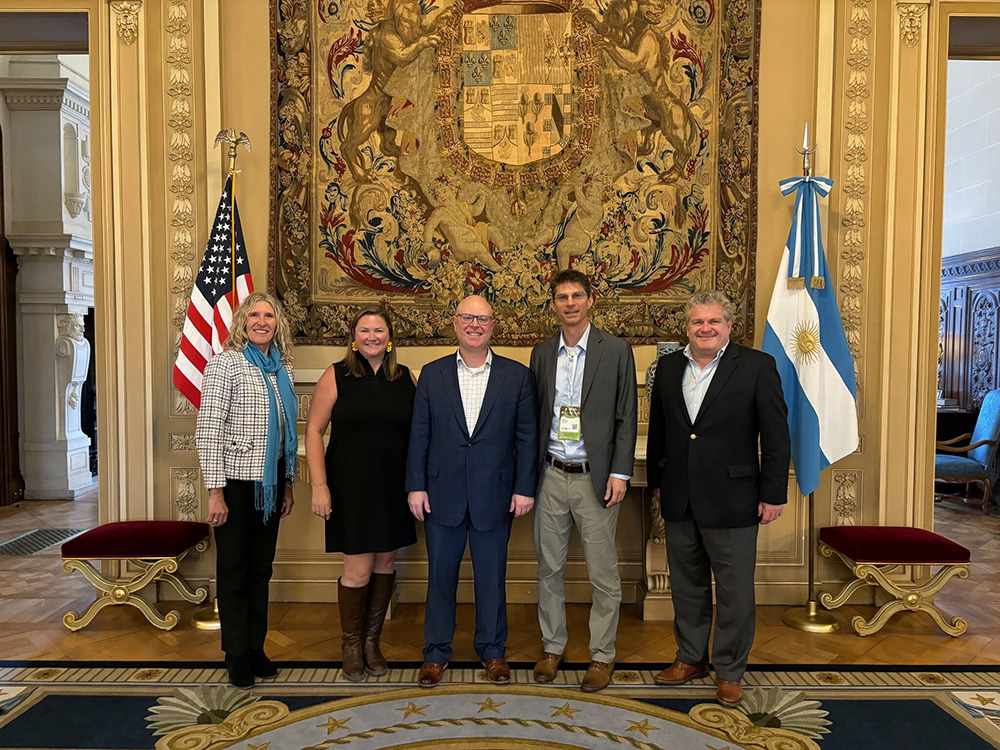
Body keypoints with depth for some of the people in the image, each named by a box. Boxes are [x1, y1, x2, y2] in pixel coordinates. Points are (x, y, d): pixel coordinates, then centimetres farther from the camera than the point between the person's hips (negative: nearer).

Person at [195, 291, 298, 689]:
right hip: (236, 481, -6)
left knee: (261, 568, 14)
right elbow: (207, 430, -13)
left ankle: (257, 647, 28)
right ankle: (237, 655, 22)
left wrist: (288, 483, 14)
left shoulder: (282, 367, 10)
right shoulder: (225, 363, -9)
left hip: (270, 483, 6)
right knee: (234, 570, 7)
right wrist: (215, 490, -16)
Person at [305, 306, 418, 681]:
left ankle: (371, 642, 29)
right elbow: (313, 431, -4)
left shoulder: (406, 378, 5)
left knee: (385, 563, 11)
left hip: (393, 488, 3)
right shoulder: (336, 376, -3)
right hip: (351, 487, -3)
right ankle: (351, 645, 23)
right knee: (359, 570, 0)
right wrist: (319, 485, -11)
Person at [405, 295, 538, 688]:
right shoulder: (432, 374, 4)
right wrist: (416, 486, -1)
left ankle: (492, 650, 30)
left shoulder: (517, 375, 1)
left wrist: (525, 488, -4)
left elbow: (527, 436, 1)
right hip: (442, 495, 1)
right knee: (441, 575, 12)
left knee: (492, 577, 11)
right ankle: (436, 652, 29)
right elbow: (419, 434, 3)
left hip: (494, 496, 0)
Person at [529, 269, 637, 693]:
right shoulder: (542, 354, 8)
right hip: (551, 477, 3)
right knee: (549, 568, 12)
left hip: (595, 478, -3)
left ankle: (602, 656, 21)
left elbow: (626, 417, -3)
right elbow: (535, 416, 10)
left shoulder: (616, 351, -2)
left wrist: (620, 473, -9)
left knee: (603, 573, 5)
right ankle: (552, 647, 29)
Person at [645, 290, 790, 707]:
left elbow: (776, 435, -6)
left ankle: (730, 671, 26)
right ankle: (691, 658, 35)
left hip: (731, 499, -4)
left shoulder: (757, 366, -6)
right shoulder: (668, 367, 7)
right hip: (679, 499, 4)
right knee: (687, 584, 17)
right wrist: (656, 481, 14)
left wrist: (773, 494, -9)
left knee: (734, 590, 7)